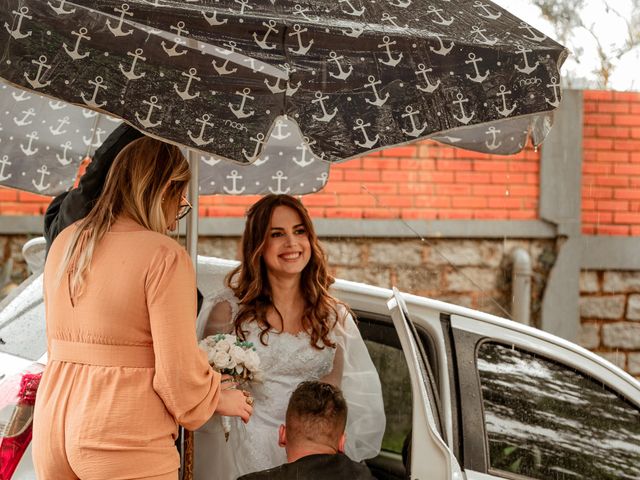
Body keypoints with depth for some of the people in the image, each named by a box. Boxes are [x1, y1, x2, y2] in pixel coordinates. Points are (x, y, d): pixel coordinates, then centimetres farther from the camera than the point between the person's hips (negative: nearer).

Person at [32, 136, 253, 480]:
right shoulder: (164, 256, -12)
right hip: (125, 438, -7)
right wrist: (220, 399, 4)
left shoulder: (64, 243, 8)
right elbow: (178, 370, -14)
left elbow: (59, 346, 12)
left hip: (52, 425, 7)